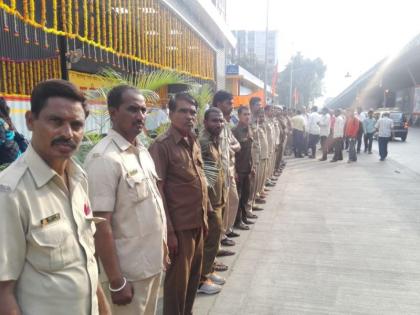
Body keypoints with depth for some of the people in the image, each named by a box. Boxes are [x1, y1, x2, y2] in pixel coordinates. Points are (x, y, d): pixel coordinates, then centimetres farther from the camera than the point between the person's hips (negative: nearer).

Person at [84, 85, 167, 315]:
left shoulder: (142, 151, 4)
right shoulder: (104, 159, -21)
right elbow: (101, 226, -22)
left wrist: (161, 245, 13)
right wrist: (116, 282, -19)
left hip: (152, 262, 8)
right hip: (129, 271, -8)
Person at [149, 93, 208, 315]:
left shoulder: (193, 142, 8)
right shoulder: (161, 145, -15)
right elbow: (157, 191, -17)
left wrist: (204, 218, 14)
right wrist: (169, 232, -17)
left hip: (197, 224, 8)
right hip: (180, 226, -8)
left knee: (194, 276, 21)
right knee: (178, 280, 8)